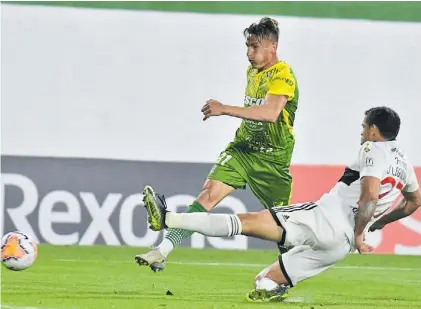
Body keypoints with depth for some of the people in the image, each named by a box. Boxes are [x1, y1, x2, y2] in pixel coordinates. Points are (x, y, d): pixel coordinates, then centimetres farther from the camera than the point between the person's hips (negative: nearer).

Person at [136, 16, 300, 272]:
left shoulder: (282, 75, -17)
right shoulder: (252, 72, 10)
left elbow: (271, 112, -35)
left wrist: (225, 109, -38)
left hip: (273, 159, -6)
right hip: (242, 149, 6)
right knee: (208, 195, -12)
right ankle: (162, 252, -21)